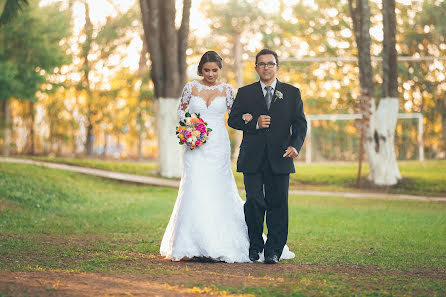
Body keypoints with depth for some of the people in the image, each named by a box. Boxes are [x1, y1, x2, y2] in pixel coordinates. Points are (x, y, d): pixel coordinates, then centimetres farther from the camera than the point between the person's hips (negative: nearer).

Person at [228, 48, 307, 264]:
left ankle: (273, 250, 7)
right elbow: (232, 120, 7)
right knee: (254, 201, -6)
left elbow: (300, 123, 8)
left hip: (279, 158, 0)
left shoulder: (292, 93, 11)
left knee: (277, 204, -1)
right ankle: (255, 245, 13)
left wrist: (295, 145, -9)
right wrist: (255, 124, -10)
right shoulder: (245, 93, 12)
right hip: (252, 159, 0)